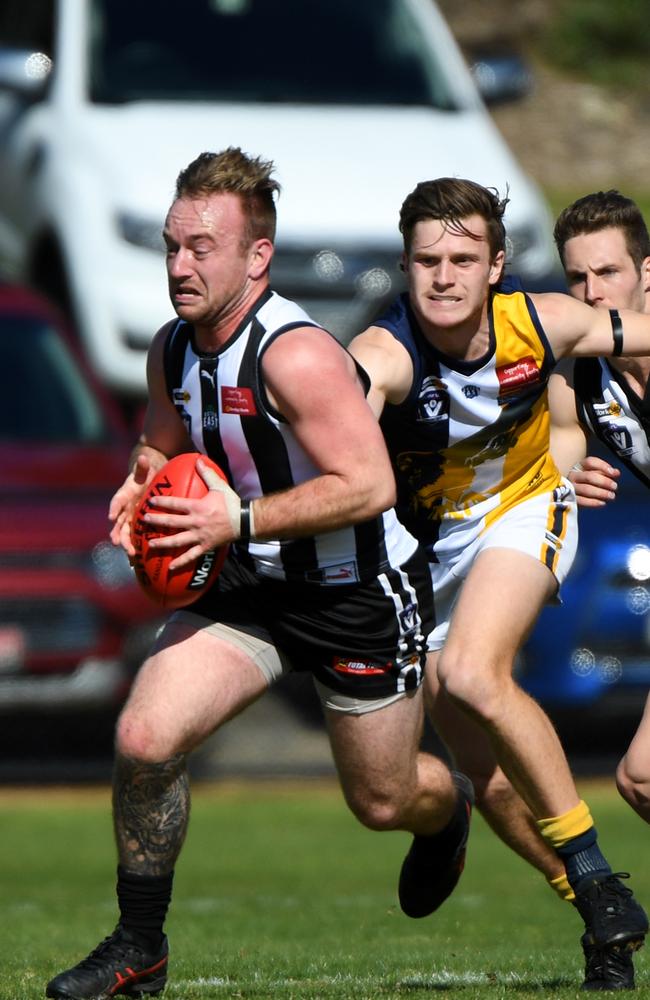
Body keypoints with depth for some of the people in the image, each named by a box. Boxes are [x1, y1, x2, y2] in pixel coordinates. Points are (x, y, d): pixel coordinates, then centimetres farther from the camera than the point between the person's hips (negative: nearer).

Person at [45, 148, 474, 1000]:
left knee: (383, 803, 9)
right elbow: (167, 443, 17)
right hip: (248, 587, 6)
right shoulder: (173, 349, -3)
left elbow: (369, 484, -29)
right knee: (143, 739, -15)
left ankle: (450, 803, 49)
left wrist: (241, 519, -31)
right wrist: (142, 487, -7)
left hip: (361, 595, -6)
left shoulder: (295, 355, -27)